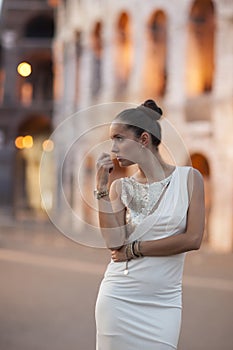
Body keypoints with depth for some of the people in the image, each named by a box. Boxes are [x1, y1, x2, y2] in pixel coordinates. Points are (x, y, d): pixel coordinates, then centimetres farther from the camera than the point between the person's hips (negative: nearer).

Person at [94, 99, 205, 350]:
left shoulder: (189, 178, -1)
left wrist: (134, 249, -8)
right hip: (119, 298, 1)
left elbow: (193, 239, -10)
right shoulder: (120, 187, 3)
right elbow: (114, 242, -10)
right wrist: (102, 187, -11)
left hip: (164, 303, -1)